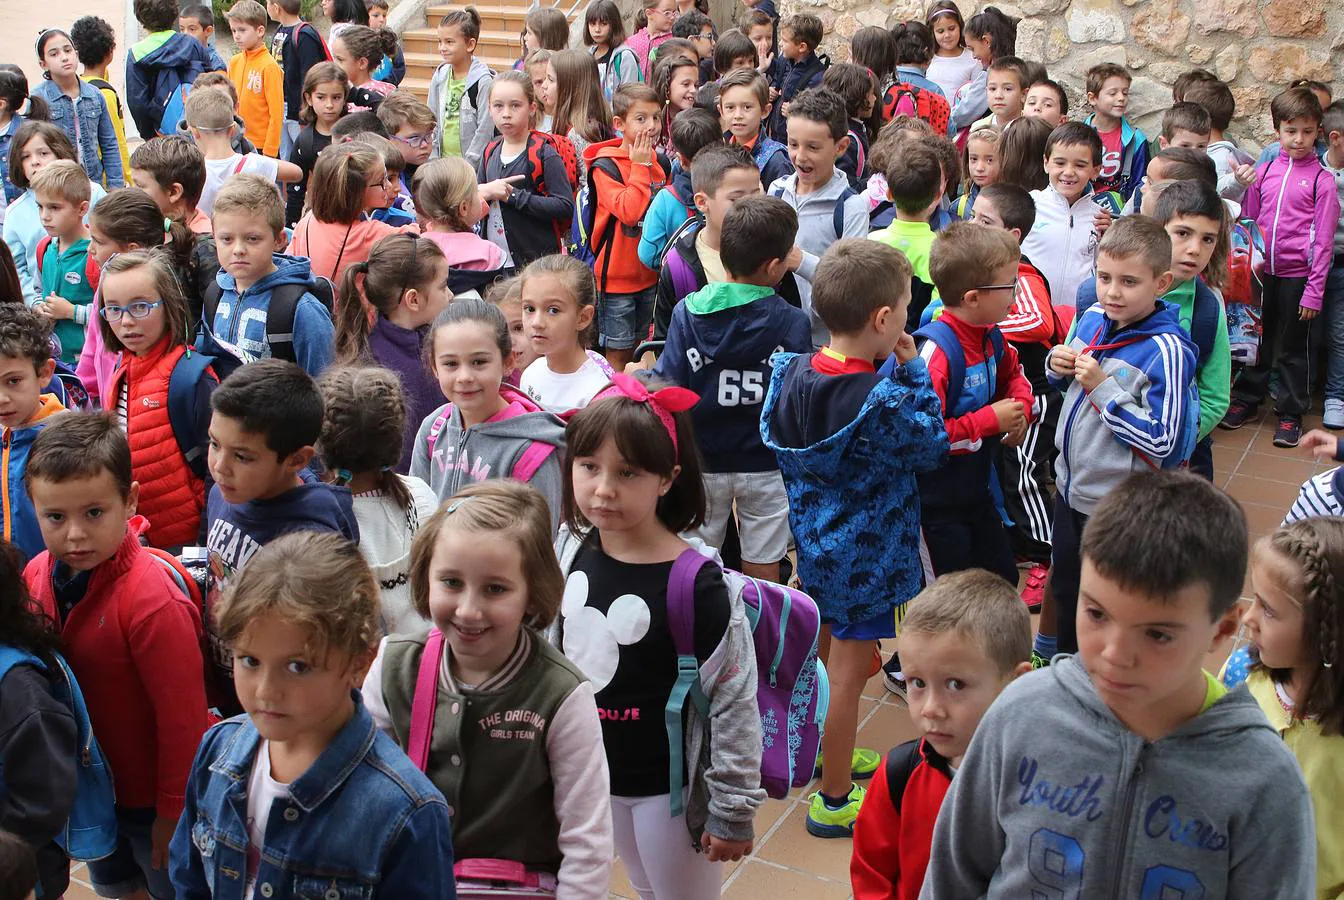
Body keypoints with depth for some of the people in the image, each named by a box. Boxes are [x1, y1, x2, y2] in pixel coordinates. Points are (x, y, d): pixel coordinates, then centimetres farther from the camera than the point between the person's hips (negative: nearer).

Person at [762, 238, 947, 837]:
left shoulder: (792, 372, -7)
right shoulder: (881, 401, -28)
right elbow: (932, 447, -12)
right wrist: (912, 370, -10)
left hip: (814, 539, 8)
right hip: (866, 553, -7)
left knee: (831, 650, 26)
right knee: (849, 670, 6)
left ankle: (826, 752, 47)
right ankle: (834, 801, 20)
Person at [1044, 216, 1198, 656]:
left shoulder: (1167, 350, -24)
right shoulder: (1091, 318, -3)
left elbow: (1163, 442, -27)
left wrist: (1103, 388, -27)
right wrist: (1057, 367, -8)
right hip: (1072, 487, 7)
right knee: (1065, 587, 26)